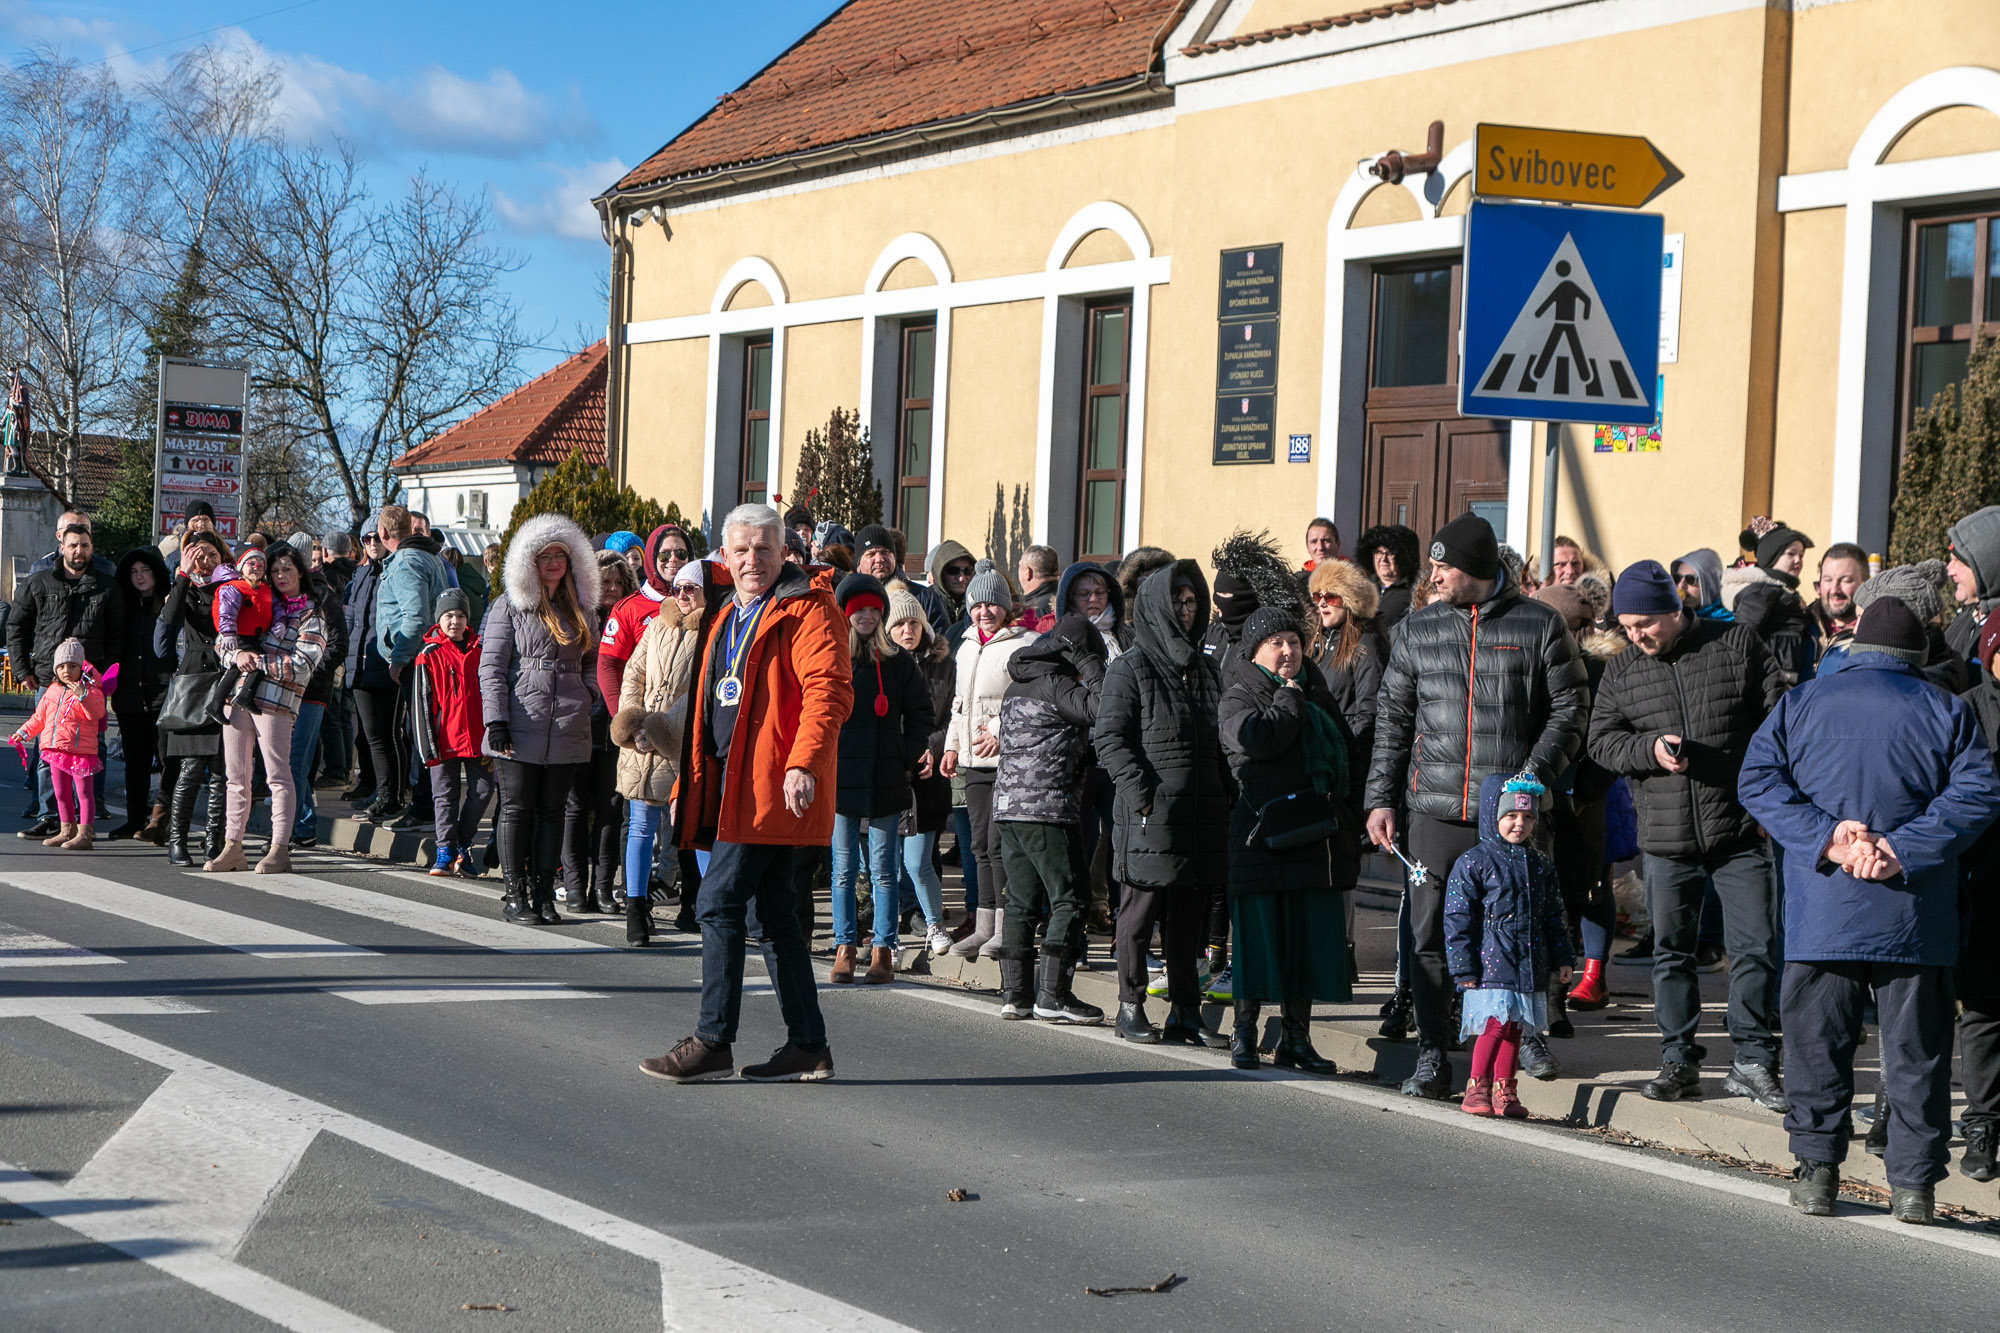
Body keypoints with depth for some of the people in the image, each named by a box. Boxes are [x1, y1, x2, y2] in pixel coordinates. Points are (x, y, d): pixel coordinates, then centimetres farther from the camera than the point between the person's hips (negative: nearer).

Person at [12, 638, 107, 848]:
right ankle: (66, 830, 24)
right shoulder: (52, 691, 14)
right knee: (61, 793, 13)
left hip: (80, 750, -7)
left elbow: (96, 712, -23)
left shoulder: (90, 690, -6)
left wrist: (82, 696, -34)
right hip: (56, 750, 7)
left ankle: (84, 834, -6)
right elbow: (40, 716, 25)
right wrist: (24, 732, 25)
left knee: (83, 792, -5)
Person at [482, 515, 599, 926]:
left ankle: (543, 893, 9)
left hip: (567, 729, 4)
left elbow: (593, 661, 24)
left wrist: (587, 693, 4)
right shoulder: (509, 606, 2)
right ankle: (514, 894, 3)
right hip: (520, 724, -4)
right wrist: (496, 720, -10)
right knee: (516, 808, -1)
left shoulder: (580, 609, 15)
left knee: (551, 810, 5)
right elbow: (491, 666, -2)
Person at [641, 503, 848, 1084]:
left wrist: (804, 763, -29)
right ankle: (807, 1046, 14)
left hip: (770, 786, -9)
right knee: (775, 912, 10)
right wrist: (695, 781, 21)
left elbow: (828, 690, -18)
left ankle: (713, 1042, -7)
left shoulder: (807, 611, -7)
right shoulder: (729, 617, 21)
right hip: (732, 784, 9)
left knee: (720, 899, -12)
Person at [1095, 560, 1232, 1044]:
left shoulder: (1203, 670, 19)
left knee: (1189, 918, 7)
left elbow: (1219, 741, 24)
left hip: (1201, 814, 6)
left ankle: (1185, 1012, 13)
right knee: (1141, 911, 0)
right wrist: (1141, 793, -17)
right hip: (1150, 817, -6)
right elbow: (1108, 737, -9)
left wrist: (1228, 789, 10)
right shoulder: (1129, 668, -2)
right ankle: (1131, 1008, 9)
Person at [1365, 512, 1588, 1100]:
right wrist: (1381, 798, 8)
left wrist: (1533, 776, -11)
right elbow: (1392, 719, 14)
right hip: (1435, 810, 3)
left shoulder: (1540, 626, 2)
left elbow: (1569, 712, 2)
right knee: (1430, 937, 0)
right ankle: (1431, 1058, 7)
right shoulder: (1418, 629, 11)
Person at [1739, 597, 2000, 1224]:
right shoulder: (1947, 710, 3)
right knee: (1916, 1049, 7)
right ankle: (1913, 1183, 7)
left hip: (1823, 910, 1)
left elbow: (1759, 779, -3)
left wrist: (1828, 837, -11)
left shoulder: (1800, 703, 8)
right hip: (1915, 914, 0)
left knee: (1818, 1040, 9)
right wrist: (1902, 851, -14)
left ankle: (1817, 1171, 10)